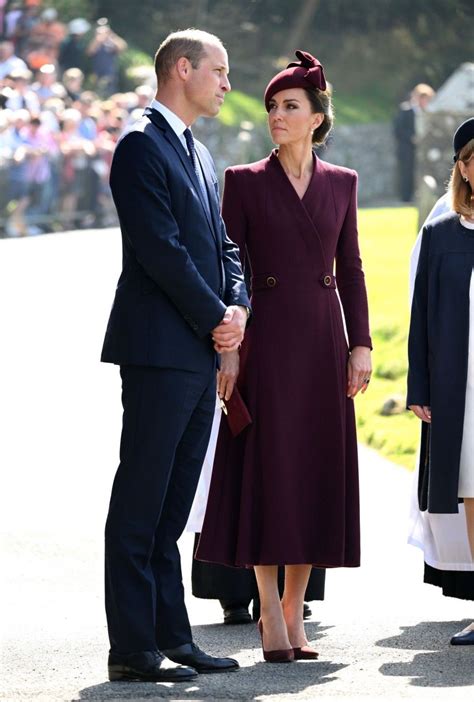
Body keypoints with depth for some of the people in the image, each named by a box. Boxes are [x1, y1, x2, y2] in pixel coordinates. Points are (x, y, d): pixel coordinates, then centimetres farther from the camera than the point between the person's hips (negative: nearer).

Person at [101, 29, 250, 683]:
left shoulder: (199, 154, 20)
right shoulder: (142, 145, -9)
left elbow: (223, 245, 20)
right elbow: (161, 249, -16)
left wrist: (238, 307, 1)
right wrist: (215, 319, -11)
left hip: (201, 353, 9)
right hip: (159, 349, -9)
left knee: (171, 506, 12)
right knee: (140, 501, -5)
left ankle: (171, 637, 16)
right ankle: (133, 649, -4)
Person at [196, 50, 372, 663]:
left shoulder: (341, 183, 10)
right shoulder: (245, 182, 1)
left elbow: (350, 269, 11)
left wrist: (360, 344, 4)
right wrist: (226, 347, -9)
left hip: (323, 338, 3)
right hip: (267, 339, -3)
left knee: (318, 470, 3)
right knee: (266, 471, -4)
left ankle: (294, 609, 11)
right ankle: (272, 616, 1)